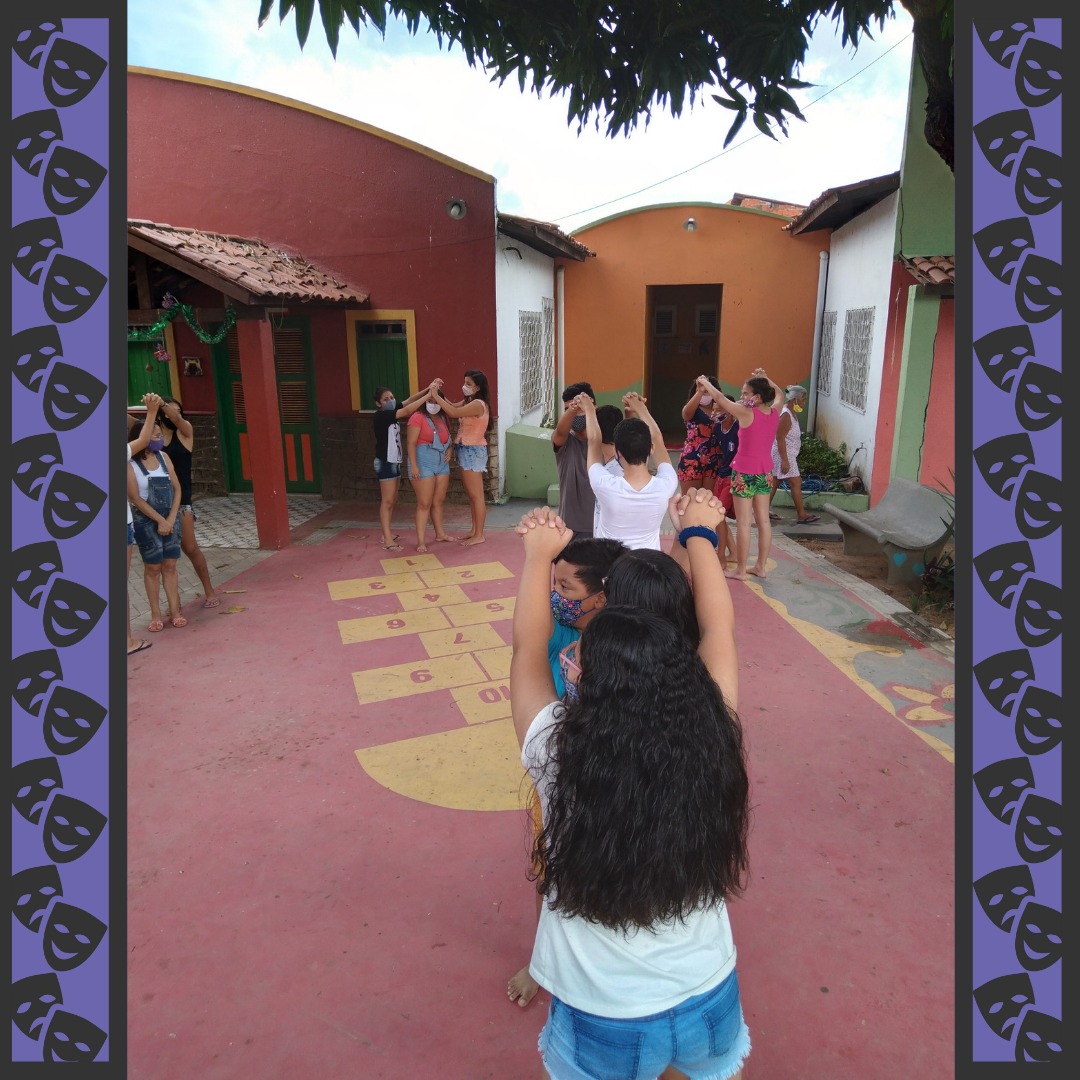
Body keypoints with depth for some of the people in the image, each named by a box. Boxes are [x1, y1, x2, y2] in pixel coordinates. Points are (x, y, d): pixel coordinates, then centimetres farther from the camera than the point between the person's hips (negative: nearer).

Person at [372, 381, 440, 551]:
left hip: (394, 461, 9)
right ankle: (387, 541, -8)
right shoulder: (380, 416, -17)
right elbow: (407, 411, -26)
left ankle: (388, 533, 23)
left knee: (392, 499, 14)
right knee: (387, 501, -9)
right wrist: (428, 395, -27)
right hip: (385, 462, -9)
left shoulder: (392, 412, 6)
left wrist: (428, 388, -13)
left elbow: (409, 400, 2)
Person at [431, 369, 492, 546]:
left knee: (476, 495, -4)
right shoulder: (468, 402, 13)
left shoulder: (478, 404, -18)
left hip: (473, 451, -10)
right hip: (466, 451, 10)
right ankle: (474, 530, 24)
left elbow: (453, 413, -24)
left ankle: (479, 535, 2)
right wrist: (440, 394, -2)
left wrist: (436, 396, -16)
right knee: (471, 494, 15)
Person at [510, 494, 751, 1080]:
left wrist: (539, 554, 1)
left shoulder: (559, 756, -31)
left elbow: (527, 650, -13)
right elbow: (719, 631, -10)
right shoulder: (711, 747, -26)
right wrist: (698, 534, 4)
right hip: (707, 999, 2)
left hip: (604, 1019, -1)